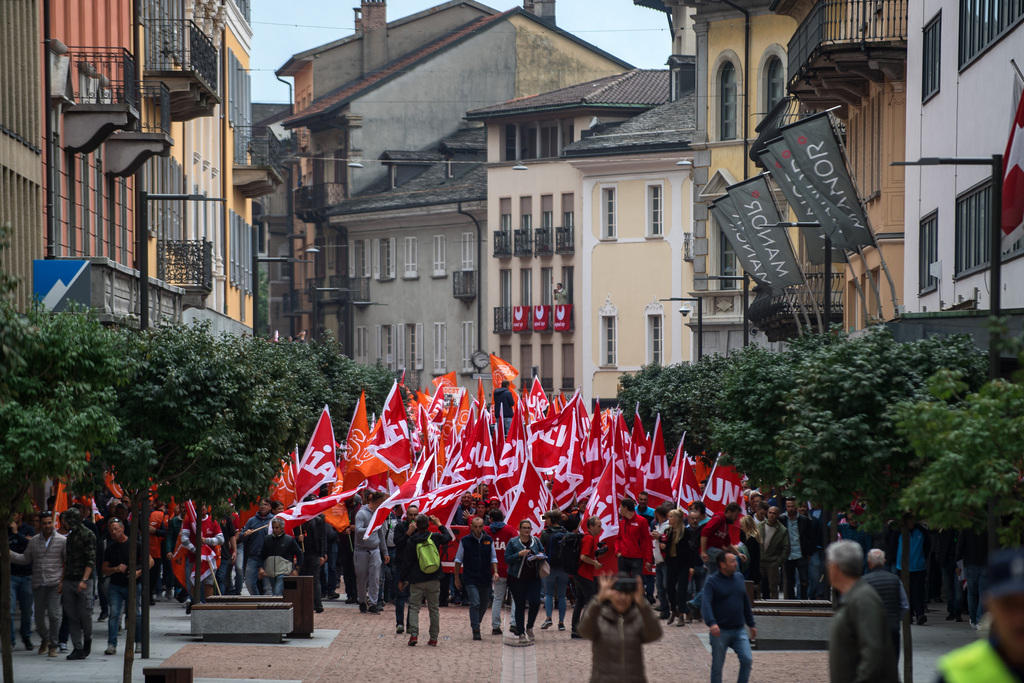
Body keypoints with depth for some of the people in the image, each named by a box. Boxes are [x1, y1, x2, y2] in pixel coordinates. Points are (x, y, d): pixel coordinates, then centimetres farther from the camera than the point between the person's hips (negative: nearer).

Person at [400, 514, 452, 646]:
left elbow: (407, 562, -2)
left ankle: (414, 634, -14)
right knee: (434, 608, 10)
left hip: (417, 581, -2)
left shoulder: (411, 541, -5)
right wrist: (439, 525, 26)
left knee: (414, 607, 4)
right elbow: (448, 537, 18)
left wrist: (403, 580, 6)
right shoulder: (435, 537, -2)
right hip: (434, 580, 2)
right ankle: (434, 638, 10)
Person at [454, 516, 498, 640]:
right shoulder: (465, 541, -1)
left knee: (484, 604, 11)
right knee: (475, 603, -14)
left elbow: (493, 559, 12)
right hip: (470, 579, -4)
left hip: (485, 578, 4)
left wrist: (495, 572, -5)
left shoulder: (489, 540, 6)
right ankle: (476, 631, -13)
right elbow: (458, 560, 5)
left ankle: (476, 623, 33)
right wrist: (457, 578, 4)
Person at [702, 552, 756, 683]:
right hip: (720, 631, -4)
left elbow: (746, 603, 19)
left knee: (747, 660, -10)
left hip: (739, 630, 4)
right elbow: (705, 604, -23)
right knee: (717, 666, 5)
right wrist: (711, 623, -39)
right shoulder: (712, 582, -9)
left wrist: (751, 624, 21)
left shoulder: (739, 577, 9)